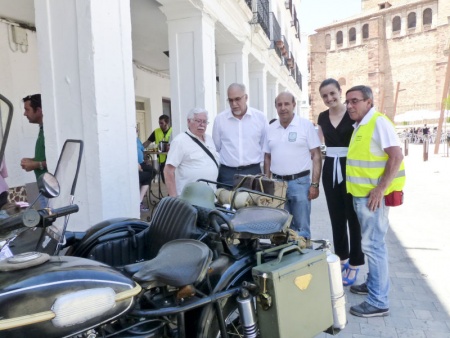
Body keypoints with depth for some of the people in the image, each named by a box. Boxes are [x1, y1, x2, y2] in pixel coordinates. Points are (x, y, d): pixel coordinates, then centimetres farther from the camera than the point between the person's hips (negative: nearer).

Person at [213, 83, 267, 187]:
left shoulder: (260, 117, 1)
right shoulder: (219, 119, 1)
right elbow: (216, 148, 9)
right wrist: (216, 170, 8)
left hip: (253, 171, 0)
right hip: (227, 173, 0)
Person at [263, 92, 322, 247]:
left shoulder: (306, 125, -3)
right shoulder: (271, 129, 9)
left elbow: (316, 156, -4)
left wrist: (314, 184, -10)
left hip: (299, 182, -4)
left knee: (301, 228, 3)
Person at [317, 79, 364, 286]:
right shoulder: (322, 118, 9)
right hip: (330, 169, 5)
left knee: (353, 217, 2)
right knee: (336, 216, 12)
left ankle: (354, 264, 15)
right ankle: (341, 258, 28)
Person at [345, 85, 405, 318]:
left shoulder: (379, 122, -13)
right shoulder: (359, 126, 15)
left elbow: (397, 156, -20)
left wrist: (380, 189, -23)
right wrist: (360, 190, 16)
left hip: (373, 195, -9)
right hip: (361, 194, 9)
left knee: (373, 245, -5)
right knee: (371, 243, 18)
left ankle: (378, 302, 5)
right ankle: (373, 284, 33)